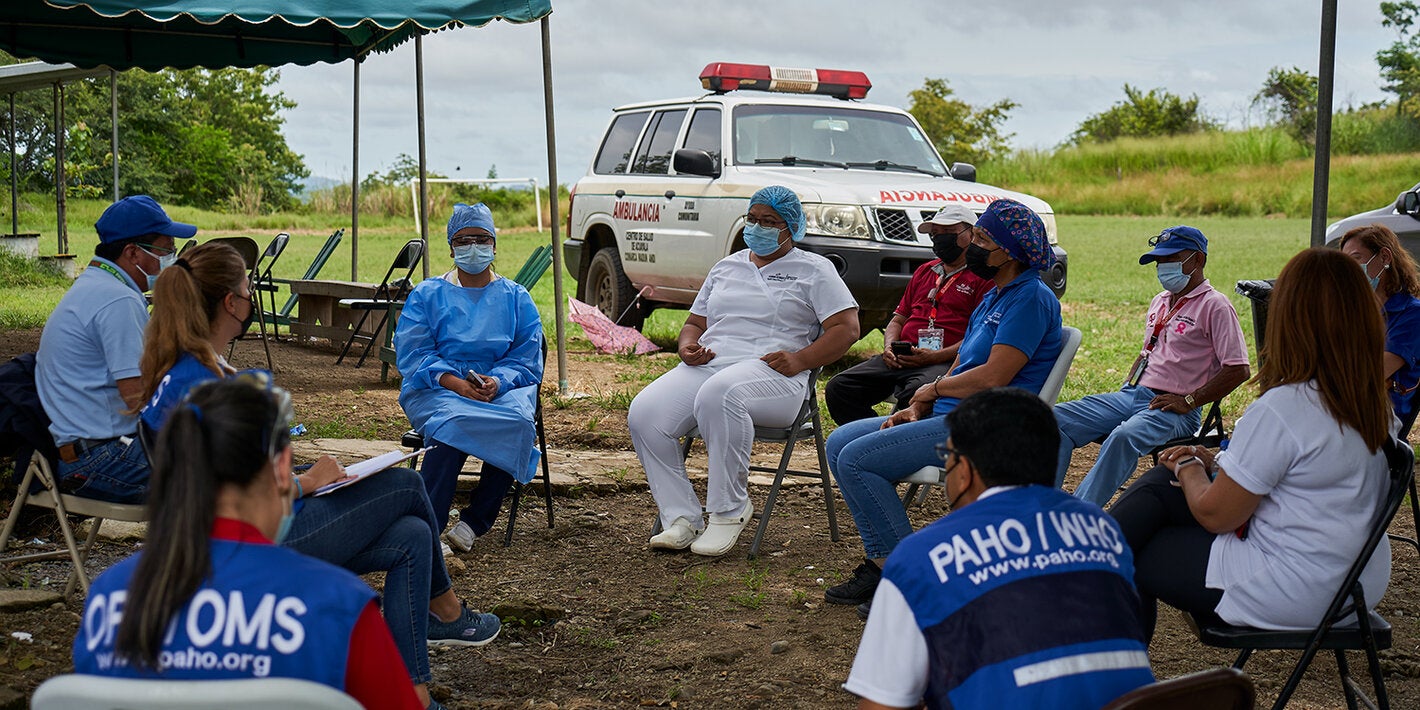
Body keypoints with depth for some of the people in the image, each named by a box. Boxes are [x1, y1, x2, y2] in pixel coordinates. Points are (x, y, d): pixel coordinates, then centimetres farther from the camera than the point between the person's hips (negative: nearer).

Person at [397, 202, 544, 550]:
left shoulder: (516, 297, 17)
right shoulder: (426, 295, 14)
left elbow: (528, 359, 6)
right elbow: (411, 355, 1)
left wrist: (496, 382, -17)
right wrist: (456, 383, -17)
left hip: (502, 388, 1)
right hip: (436, 389, -1)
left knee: (518, 419, -34)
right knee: (454, 418, -37)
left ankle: (475, 521, -25)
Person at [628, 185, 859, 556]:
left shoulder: (813, 269, 11)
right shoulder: (726, 267, 27)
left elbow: (846, 328, 1)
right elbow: (695, 321, 30)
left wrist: (800, 359, -14)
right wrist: (687, 346, 5)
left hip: (769, 372, -6)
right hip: (707, 366, 6)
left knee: (718, 393, -41)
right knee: (644, 414, -23)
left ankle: (729, 509, -27)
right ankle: (681, 518, -18)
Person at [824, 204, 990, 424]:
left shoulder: (983, 277, 5)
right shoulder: (924, 271, 29)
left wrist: (937, 356, -18)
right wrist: (889, 347, 6)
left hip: (946, 363, -7)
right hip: (900, 359, 7)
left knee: (915, 396, -41)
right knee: (838, 389, -15)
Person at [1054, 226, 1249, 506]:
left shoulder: (1215, 306, -5)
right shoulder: (1160, 301, 21)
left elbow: (1238, 370, -12)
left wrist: (1189, 401, -14)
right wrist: (1126, 388, 14)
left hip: (1173, 408, -8)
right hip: (1132, 396, 8)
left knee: (1124, 436, -39)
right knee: (1057, 419, -11)